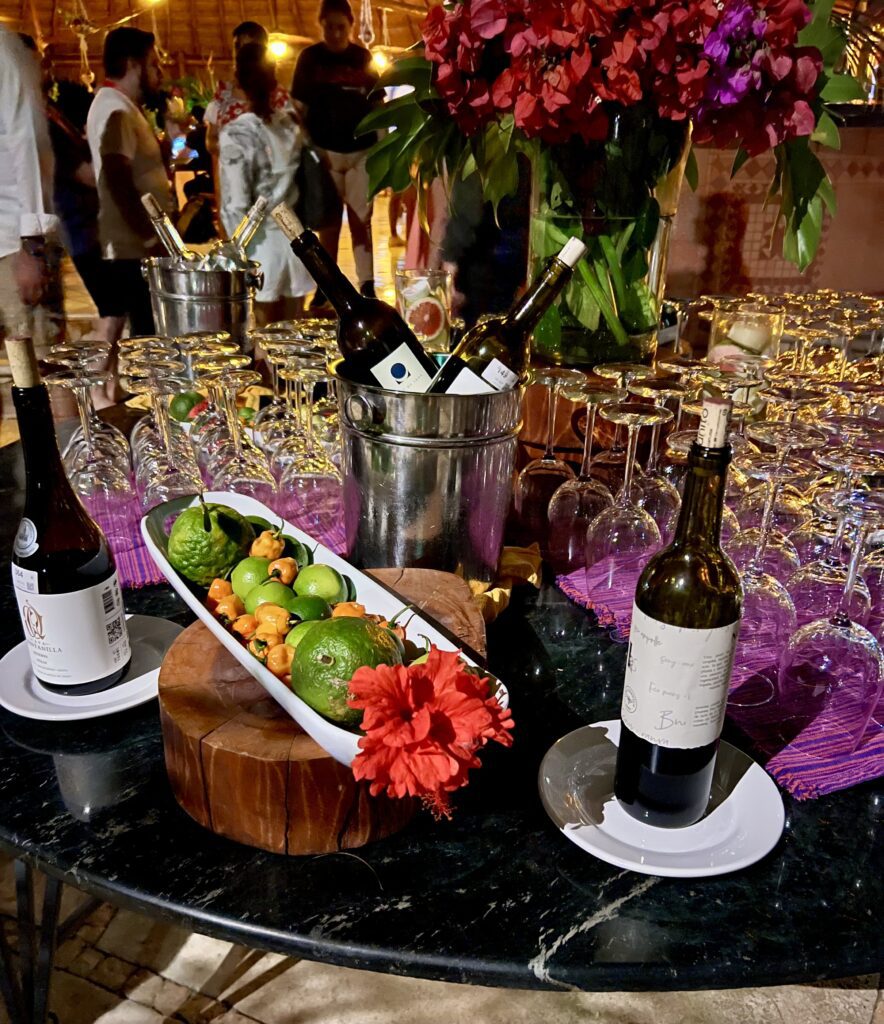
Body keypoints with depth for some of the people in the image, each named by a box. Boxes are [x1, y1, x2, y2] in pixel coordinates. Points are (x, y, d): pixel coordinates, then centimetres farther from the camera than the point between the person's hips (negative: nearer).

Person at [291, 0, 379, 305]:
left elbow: (377, 104, 9)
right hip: (325, 151, -1)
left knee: (360, 219, 0)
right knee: (328, 221, 4)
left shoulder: (363, 56, 7)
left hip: (362, 150, 1)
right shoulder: (310, 57, 2)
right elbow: (299, 107, 1)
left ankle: (367, 286, 1)